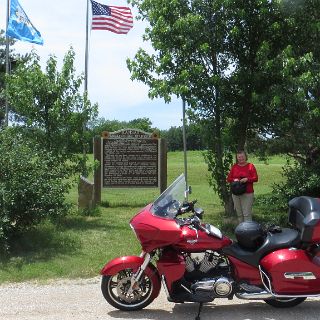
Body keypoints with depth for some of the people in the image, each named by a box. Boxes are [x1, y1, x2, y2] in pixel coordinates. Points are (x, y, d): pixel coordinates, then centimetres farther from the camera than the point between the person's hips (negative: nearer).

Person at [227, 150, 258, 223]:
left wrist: (247, 179, -19)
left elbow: (255, 178, -3)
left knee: (247, 214, -7)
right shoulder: (234, 167, 11)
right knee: (239, 214, 9)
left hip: (247, 194, -4)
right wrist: (234, 180, -10)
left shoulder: (250, 166, 1)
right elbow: (228, 178, 11)